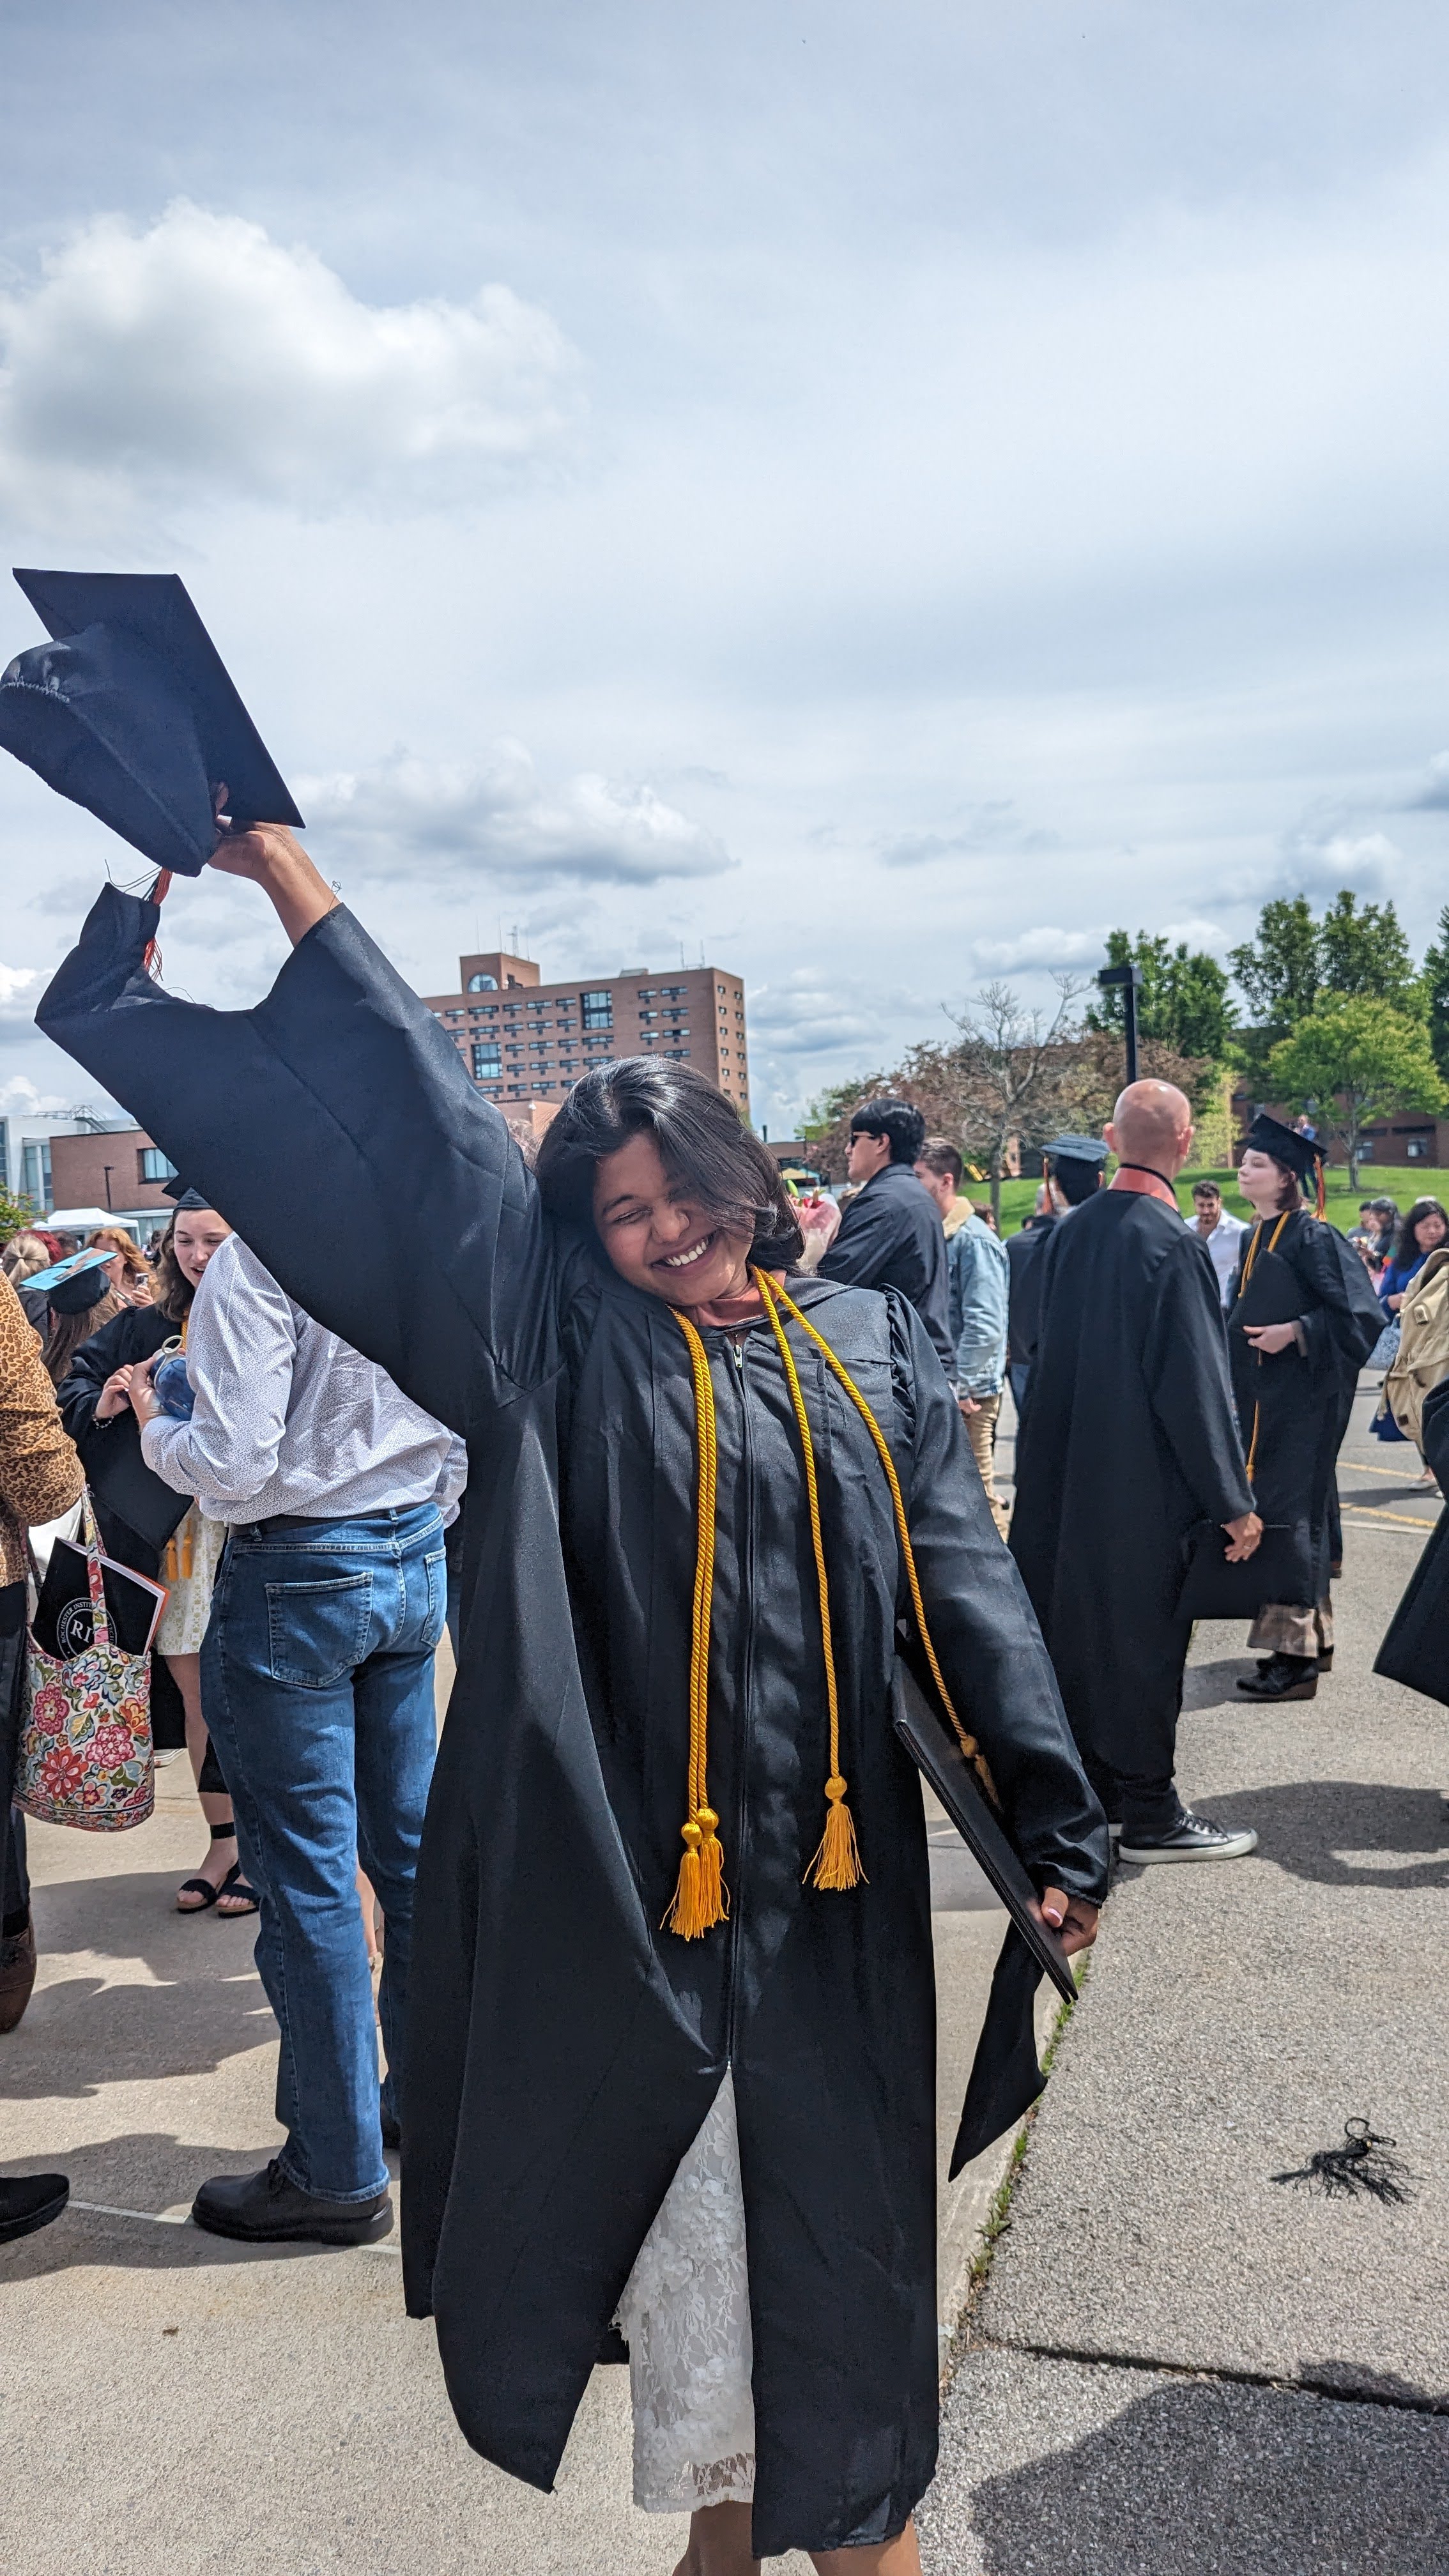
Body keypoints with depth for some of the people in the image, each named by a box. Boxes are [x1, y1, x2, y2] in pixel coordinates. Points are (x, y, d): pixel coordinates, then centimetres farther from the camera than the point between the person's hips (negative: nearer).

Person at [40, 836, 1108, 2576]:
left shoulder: (871, 1347, 4)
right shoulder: (567, 1343, -3)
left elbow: (962, 1586, 3)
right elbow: (421, 1132, -6)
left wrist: (1053, 1821, -1)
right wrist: (284, 873, -7)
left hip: (831, 1866, 2)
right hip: (647, 1860, -2)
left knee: (839, 2186, 14)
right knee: (680, 2185, 12)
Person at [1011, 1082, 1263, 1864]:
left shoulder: (1070, 1231, 2)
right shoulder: (1171, 1243, -18)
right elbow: (1197, 1383, -17)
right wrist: (1233, 1501, -10)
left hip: (1068, 1475, 7)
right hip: (1146, 1481, -6)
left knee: (1081, 1625, 15)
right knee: (1143, 1637, 4)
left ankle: (1095, 1792, 28)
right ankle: (1148, 1814, 15)